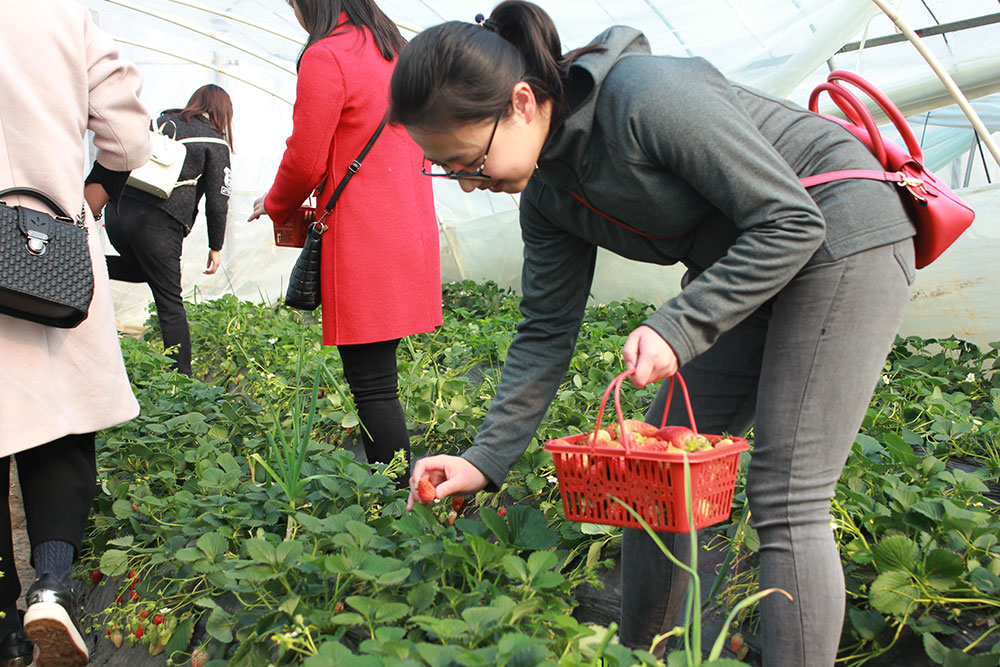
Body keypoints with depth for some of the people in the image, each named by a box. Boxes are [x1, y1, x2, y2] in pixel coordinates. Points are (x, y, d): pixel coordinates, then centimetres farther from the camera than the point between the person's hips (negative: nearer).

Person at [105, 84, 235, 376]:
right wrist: (215, 247, 8)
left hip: (119, 212, 5)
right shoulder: (215, 142, 3)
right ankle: (183, 377, 5)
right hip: (159, 226, -5)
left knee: (140, 269, 33)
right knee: (171, 305, 5)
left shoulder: (161, 121, 18)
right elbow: (217, 200, 0)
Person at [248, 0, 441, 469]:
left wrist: (275, 208, 11)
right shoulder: (396, 51, 17)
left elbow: (305, 162, -9)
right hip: (410, 226, 9)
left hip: (363, 238, -9)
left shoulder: (325, 57, -9)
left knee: (372, 384, -5)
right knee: (378, 375, 13)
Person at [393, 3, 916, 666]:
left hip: (843, 237, -8)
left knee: (785, 499, -12)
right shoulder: (547, 195, -1)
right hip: (740, 272, 8)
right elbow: (547, 332, 3)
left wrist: (677, 327, -26)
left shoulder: (645, 94, -27)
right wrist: (486, 459, -5)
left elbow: (792, 221, -23)